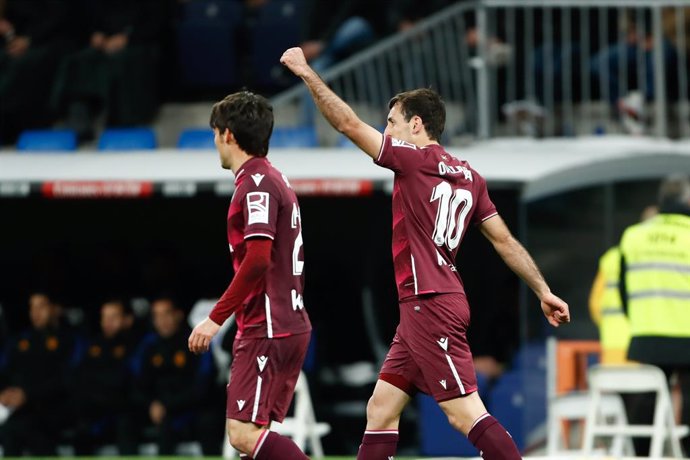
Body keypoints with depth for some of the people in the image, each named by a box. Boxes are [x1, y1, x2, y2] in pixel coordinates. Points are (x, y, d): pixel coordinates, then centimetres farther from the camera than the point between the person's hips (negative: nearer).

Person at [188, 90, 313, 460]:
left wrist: (216, 319, -20)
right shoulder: (274, 180, 18)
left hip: (267, 332, -10)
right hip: (287, 326, 10)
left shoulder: (257, 183, -12)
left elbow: (257, 260, -23)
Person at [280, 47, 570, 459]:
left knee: (466, 413, -12)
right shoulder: (469, 177, 13)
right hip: (422, 310, 9)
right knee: (381, 410, 11)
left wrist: (307, 73, 1)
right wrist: (544, 292, 16)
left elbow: (350, 125, -7)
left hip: (430, 304, -9)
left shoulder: (417, 159, -9)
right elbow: (505, 242, 13)